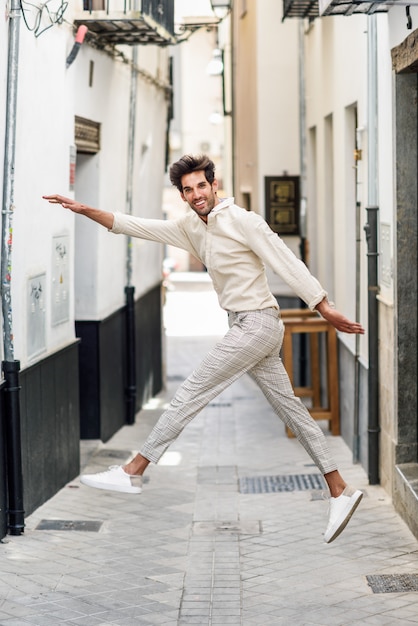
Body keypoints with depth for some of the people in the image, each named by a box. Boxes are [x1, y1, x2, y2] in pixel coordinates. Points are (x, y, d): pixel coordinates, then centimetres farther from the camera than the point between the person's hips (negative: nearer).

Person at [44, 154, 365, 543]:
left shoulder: (241, 220, -12)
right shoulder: (191, 227, 11)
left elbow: (286, 263, -14)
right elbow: (133, 226, 12)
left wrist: (324, 309, -17)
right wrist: (85, 210, 3)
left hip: (257, 324, -9)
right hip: (248, 326, 9)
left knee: (189, 394, -5)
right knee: (290, 409, 9)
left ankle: (132, 472, 2)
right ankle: (340, 492, 13)